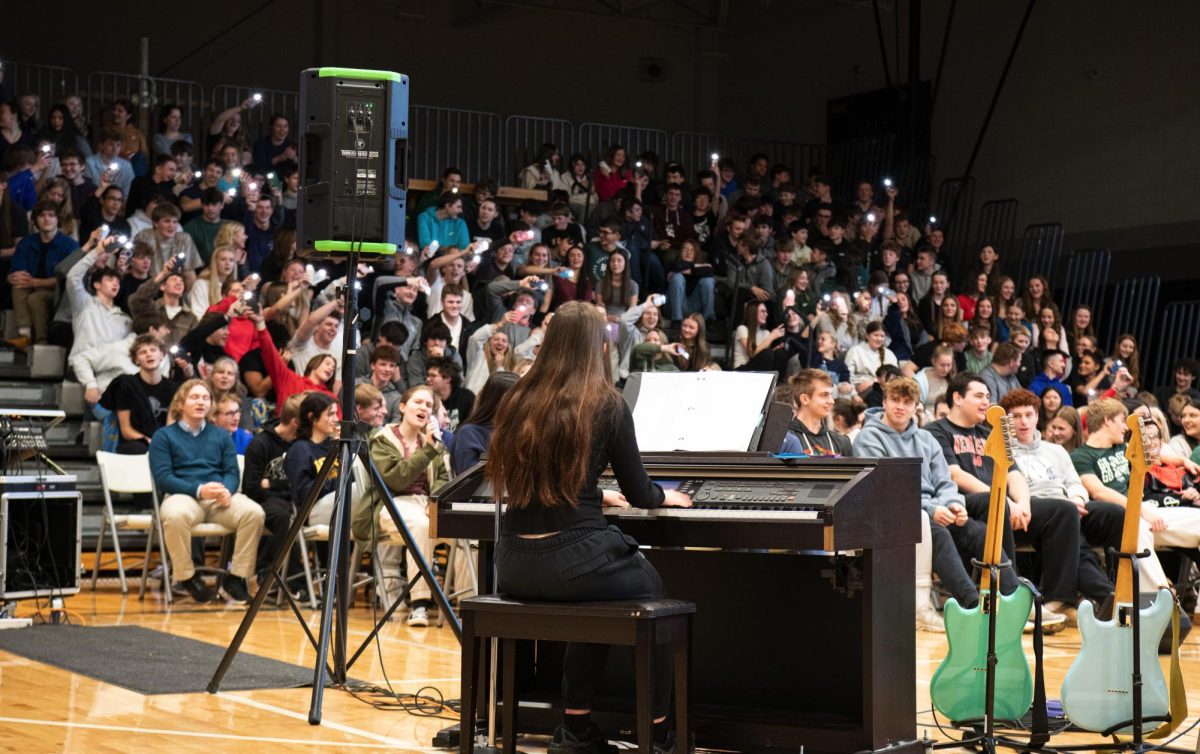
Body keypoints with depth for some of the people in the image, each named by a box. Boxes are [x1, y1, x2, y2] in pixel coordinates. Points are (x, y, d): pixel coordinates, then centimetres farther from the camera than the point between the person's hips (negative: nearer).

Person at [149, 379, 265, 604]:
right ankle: (187, 577, -18)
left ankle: (236, 577, -16)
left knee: (254, 512, -29)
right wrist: (199, 490, -18)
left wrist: (227, 490, -13)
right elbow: (163, 478, -1)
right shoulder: (164, 436, 11)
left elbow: (232, 472, 13)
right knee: (176, 516, -40)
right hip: (183, 494, -3)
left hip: (221, 496, 3)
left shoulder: (221, 435, 23)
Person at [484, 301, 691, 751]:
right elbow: (639, 494, 2)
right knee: (652, 591, 25)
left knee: (596, 600, 32)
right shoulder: (606, 406, -5)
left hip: (515, 566, 5)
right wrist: (666, 497, 25)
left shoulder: (518, 403, 9)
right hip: (572, 559, -5)